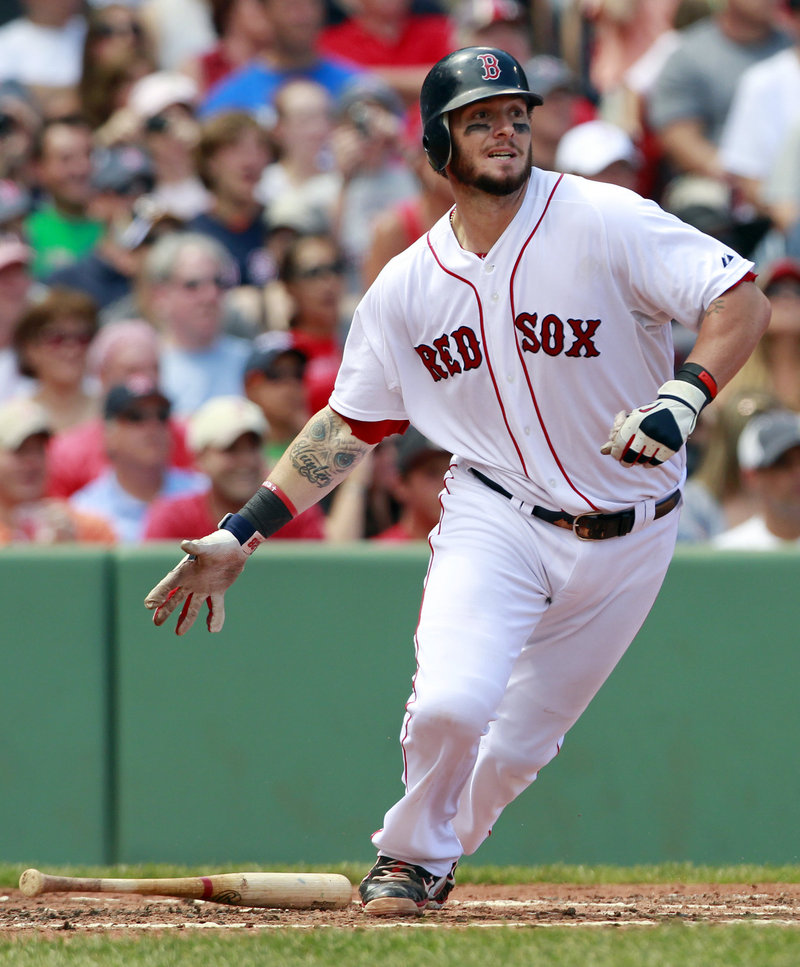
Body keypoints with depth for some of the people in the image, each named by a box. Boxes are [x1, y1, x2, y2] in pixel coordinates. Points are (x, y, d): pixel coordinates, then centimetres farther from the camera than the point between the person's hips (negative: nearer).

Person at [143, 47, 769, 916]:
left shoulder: (605, 224, -13)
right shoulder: (406, 287, -2)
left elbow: (742, 300, -17)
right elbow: (347, 425, 7)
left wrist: (684, 396, -34)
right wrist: (239, 536, 2)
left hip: (624, 541, -1)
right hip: (493, 518, 1)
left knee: (518, 746, 6)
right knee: (450, 705, -21)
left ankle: (431, 859, 36)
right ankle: (410, 855, 8)